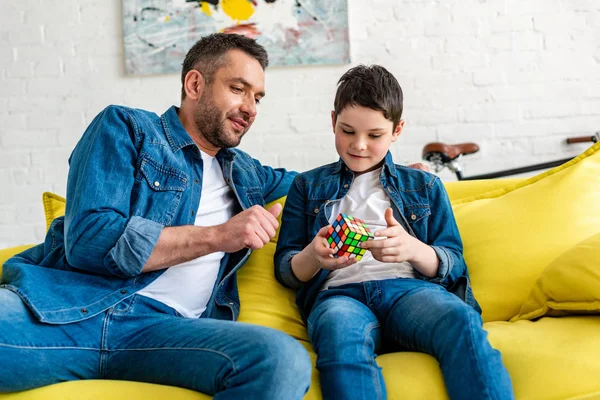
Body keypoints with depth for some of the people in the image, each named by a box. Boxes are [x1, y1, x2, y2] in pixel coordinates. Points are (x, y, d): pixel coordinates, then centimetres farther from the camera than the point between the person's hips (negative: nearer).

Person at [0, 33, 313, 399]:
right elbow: (87, 240, -7)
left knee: (286, 362, -30)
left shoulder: (245, 173, 27)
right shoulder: (126, 127, 9)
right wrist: (216, 236, -9)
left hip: (166, 326, 5)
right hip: (68, 308, -4)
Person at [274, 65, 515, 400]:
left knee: (462, 319, -37)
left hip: (410, 288, 1)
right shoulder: (308, 186, 23)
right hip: (339, 293, 0)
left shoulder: (425, 187, 23)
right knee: (340, 334, -40)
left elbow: (454, 266, 15)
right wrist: (314, 256, -8)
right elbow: (285, 269, 17)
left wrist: (413, 249, -9)